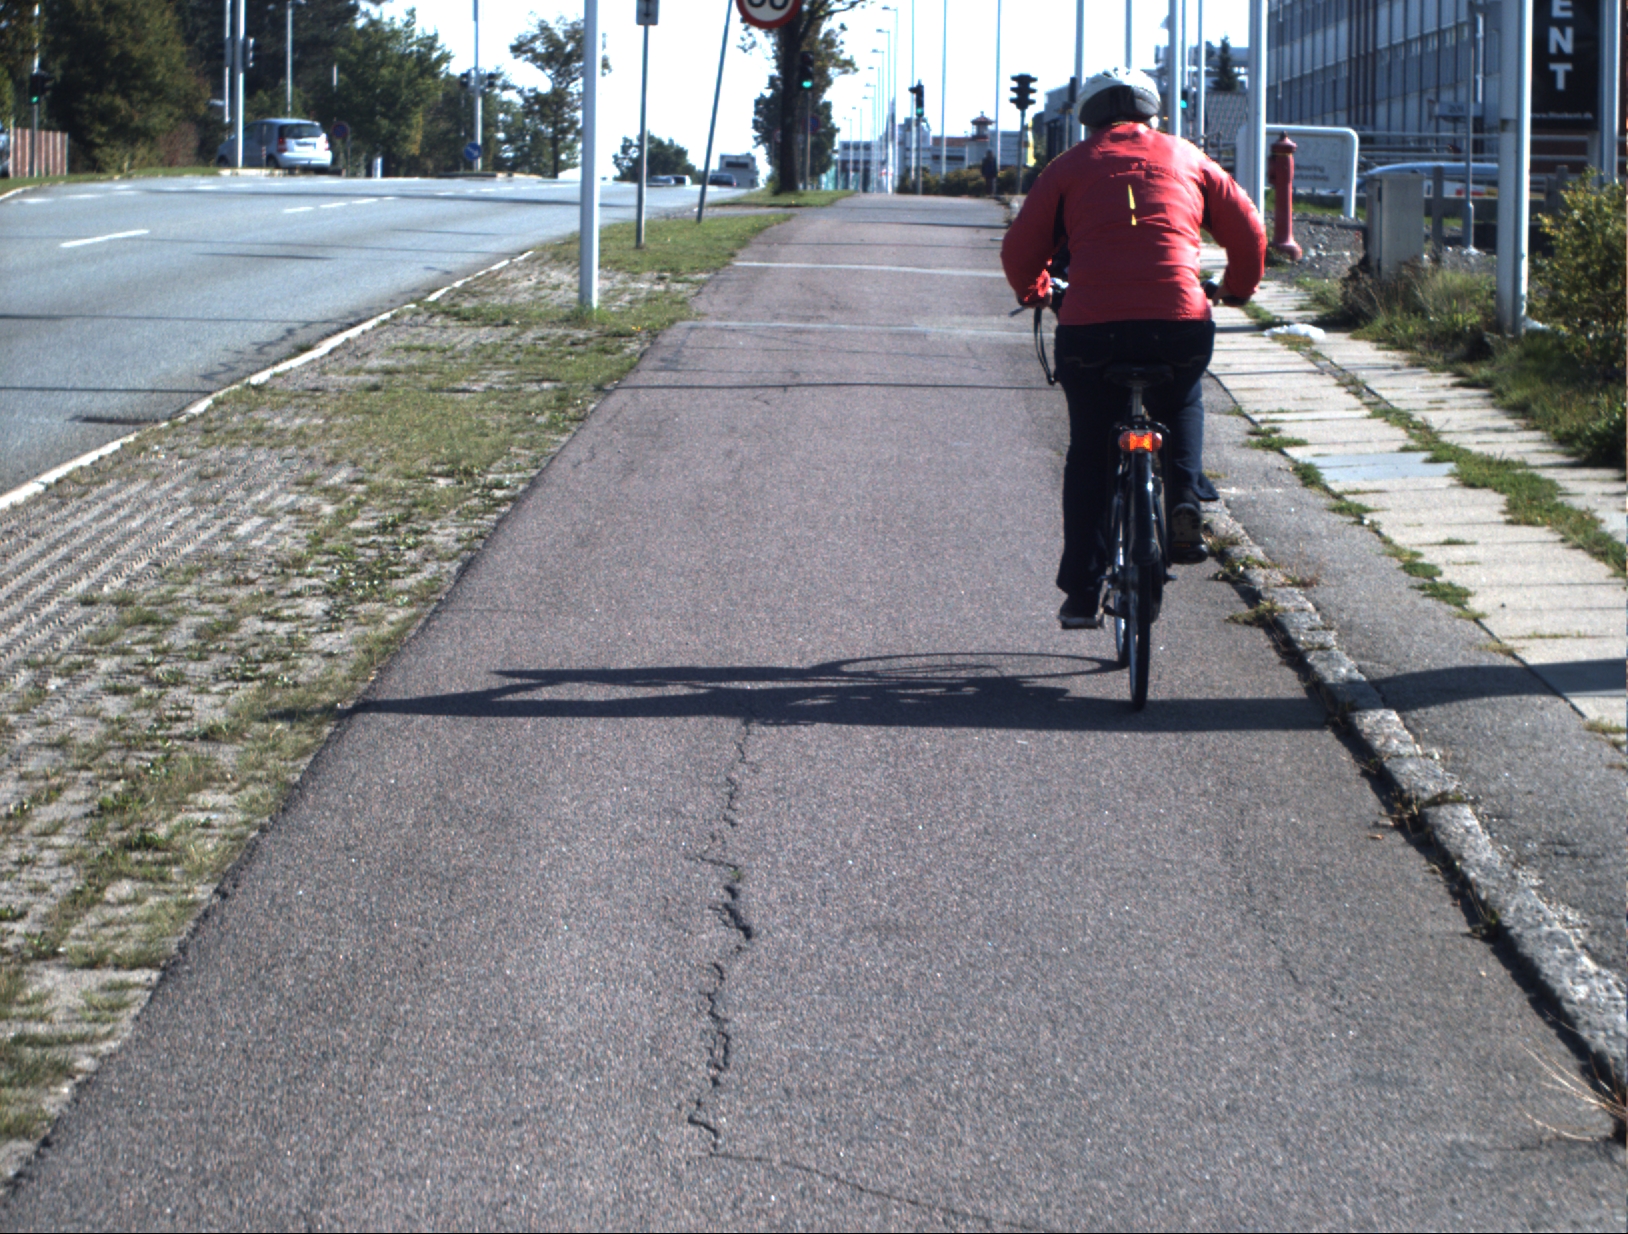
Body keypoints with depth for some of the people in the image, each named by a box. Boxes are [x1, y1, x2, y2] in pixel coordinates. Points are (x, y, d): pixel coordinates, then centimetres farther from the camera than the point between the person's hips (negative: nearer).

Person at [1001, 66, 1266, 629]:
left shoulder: (1071, 165, 15)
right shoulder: (1187, 159, 19)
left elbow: (1019, 248, 13)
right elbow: (1248, 232, 20)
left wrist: (1033, 292, 34)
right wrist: (1237, 288, 39)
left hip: (1090, 326, -1)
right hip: (1181, 323, 1)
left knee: (1089, 453, 14)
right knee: (1180, 407, 32)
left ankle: (1082, 593, 12)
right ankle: (1184, 496, 6)